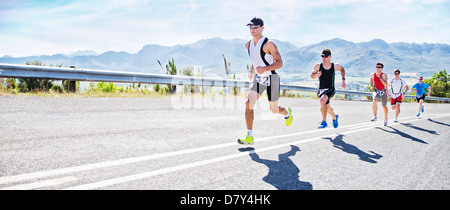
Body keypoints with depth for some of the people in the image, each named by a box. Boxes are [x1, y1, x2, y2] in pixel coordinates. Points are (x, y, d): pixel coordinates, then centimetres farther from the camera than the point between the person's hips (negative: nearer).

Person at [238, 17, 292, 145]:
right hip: (258, 79, 5)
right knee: (248, 104, -13)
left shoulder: (269, 44, -18)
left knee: (274, 110, 9)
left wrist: (265, 69, -32)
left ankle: (287, 113, 48)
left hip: (271, 79, -5)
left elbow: (280, 63, -19)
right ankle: (249, 137, -7)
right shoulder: (248, 45, 3)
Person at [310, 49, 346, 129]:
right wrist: (316, 75, -16)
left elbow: (342, 69, 15)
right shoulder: (318, 66, -7)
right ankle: (335, 117, 54)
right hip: (321, 90, 4)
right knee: (327, 107, 21)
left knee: (322, 101, -32)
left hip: (330, 90, -3)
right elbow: (312, 75, 7)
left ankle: (324, 122, -24)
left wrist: (343, 80, 7)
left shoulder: (335, 66, -7)